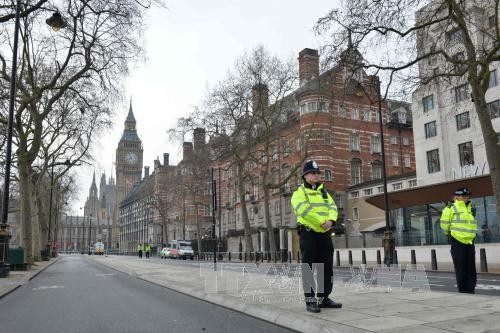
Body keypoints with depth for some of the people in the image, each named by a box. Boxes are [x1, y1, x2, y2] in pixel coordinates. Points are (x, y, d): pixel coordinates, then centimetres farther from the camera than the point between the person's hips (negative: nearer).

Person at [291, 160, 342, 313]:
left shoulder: (324, 192, 20)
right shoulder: (299, 193, 0)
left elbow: (332, 207, 6)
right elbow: (304, 210, -17)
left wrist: (331, 220, -14)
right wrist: (321, 222, -19)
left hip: (325, 234, 6)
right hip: (309, 233, -6)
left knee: (327, 268, 10)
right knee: (308, 269, -2)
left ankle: (323, 298, 22)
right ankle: (310, 301, 5)